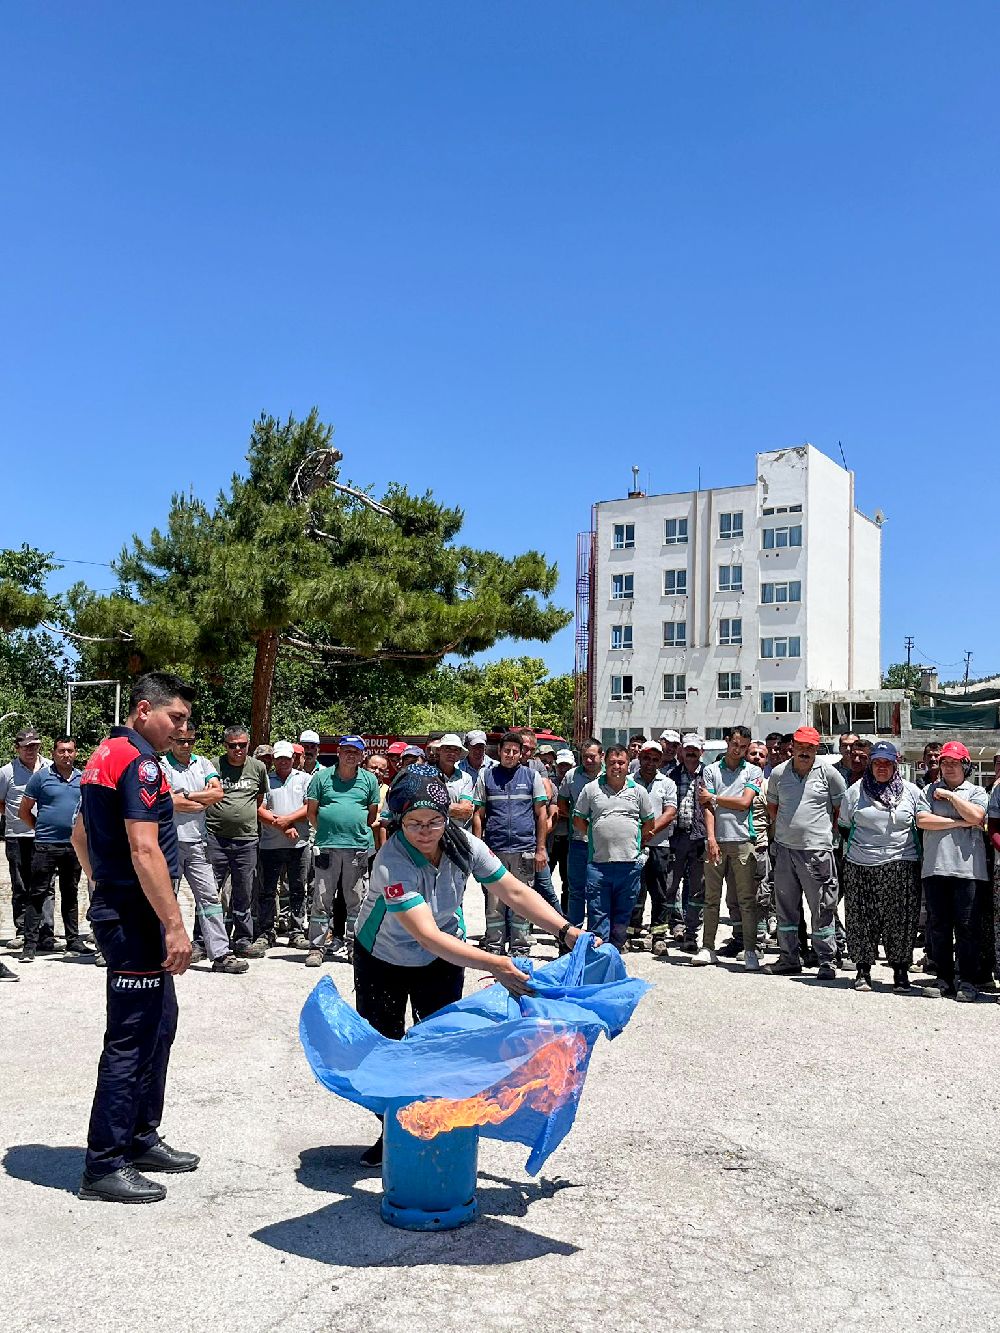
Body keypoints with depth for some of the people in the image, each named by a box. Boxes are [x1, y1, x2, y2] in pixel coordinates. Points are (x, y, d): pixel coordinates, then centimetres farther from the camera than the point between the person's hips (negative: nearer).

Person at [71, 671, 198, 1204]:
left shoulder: (104, 755, 14)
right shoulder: (138, 761, -18)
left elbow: (81, 834, 23)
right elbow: (145, 851, -25)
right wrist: (175, 926, -22)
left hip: (114, 904, 11)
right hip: (134, 915, -11)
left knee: (158, 1024, 17)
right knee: (131, 1039, -3)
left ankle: (140, 1139, 28)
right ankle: (104, 1166, 6)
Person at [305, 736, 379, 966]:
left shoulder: (369, 779, 10)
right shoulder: (322, 777, 6)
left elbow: (372, 814, 15)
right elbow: (311, 811, 8)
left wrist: (358, 832, 8)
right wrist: (326, 831, 5)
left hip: (359, 846, 1)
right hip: (327, 846, -1)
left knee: (356, 900, 7)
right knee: (322, 899, 0)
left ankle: (354, 946, 16)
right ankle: (316, 947, 6)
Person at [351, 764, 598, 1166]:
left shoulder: (463, 845, -22)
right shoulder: (391, 863, -36)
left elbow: (515, 892, -18)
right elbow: (428, 936, -44)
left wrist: (566, 930, -30)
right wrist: (494, 964, -52)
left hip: (442, 962, 3)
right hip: (383, 961, -3)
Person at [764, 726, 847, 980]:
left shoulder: (828, 773, -2)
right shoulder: (778, 773, 6)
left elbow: (842, 808, 6)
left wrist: (829, 832, 4)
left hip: (817, 851, -4)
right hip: (785, 848, 4)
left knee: (822, 908, 0)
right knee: (786, 906, 10)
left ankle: (827, 961, 9)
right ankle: (789, 958, 21)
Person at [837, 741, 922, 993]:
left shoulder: (911, 792, 7)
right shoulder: (855, 791, 7)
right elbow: (845, 827, 13)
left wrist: (920, 857, 7)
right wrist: (848, 855, 8)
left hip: (902, 866, 0)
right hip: (860, 866, 0)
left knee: (900, 920, -1)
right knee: (861, 919, 0)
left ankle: (901, 970, 12)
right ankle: (863, 970, 11)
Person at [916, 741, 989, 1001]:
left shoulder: (976, 792, 10)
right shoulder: (929, 791, 14)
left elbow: (976, 816, -10)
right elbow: (922, 820, -2)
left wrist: (950, 795, -3)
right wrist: (959, 823, -5)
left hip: (966, 869, -2)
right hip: (934, 868, 2)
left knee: (965, 926, -3)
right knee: (938, 926, 5)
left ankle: (967, 981, 5)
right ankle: (944, 978, 14)